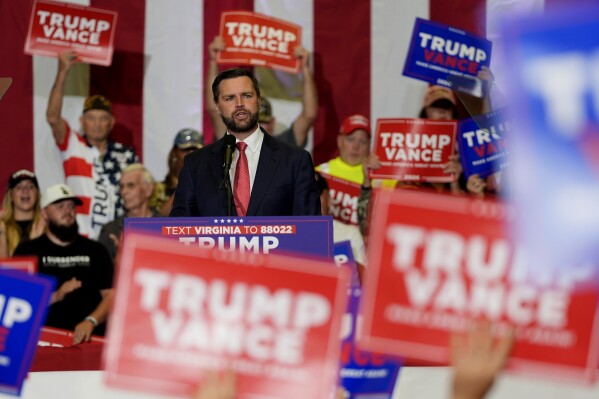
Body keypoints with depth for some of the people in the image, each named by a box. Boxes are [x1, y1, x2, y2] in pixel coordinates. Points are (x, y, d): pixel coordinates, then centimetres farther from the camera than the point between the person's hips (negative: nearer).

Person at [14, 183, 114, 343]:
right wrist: (55, 296, -12)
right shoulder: (28, 251, 11)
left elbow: (111, 295, 8)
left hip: (88, 338, 2)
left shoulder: (95, 250, 16)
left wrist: (91, 321, -10)